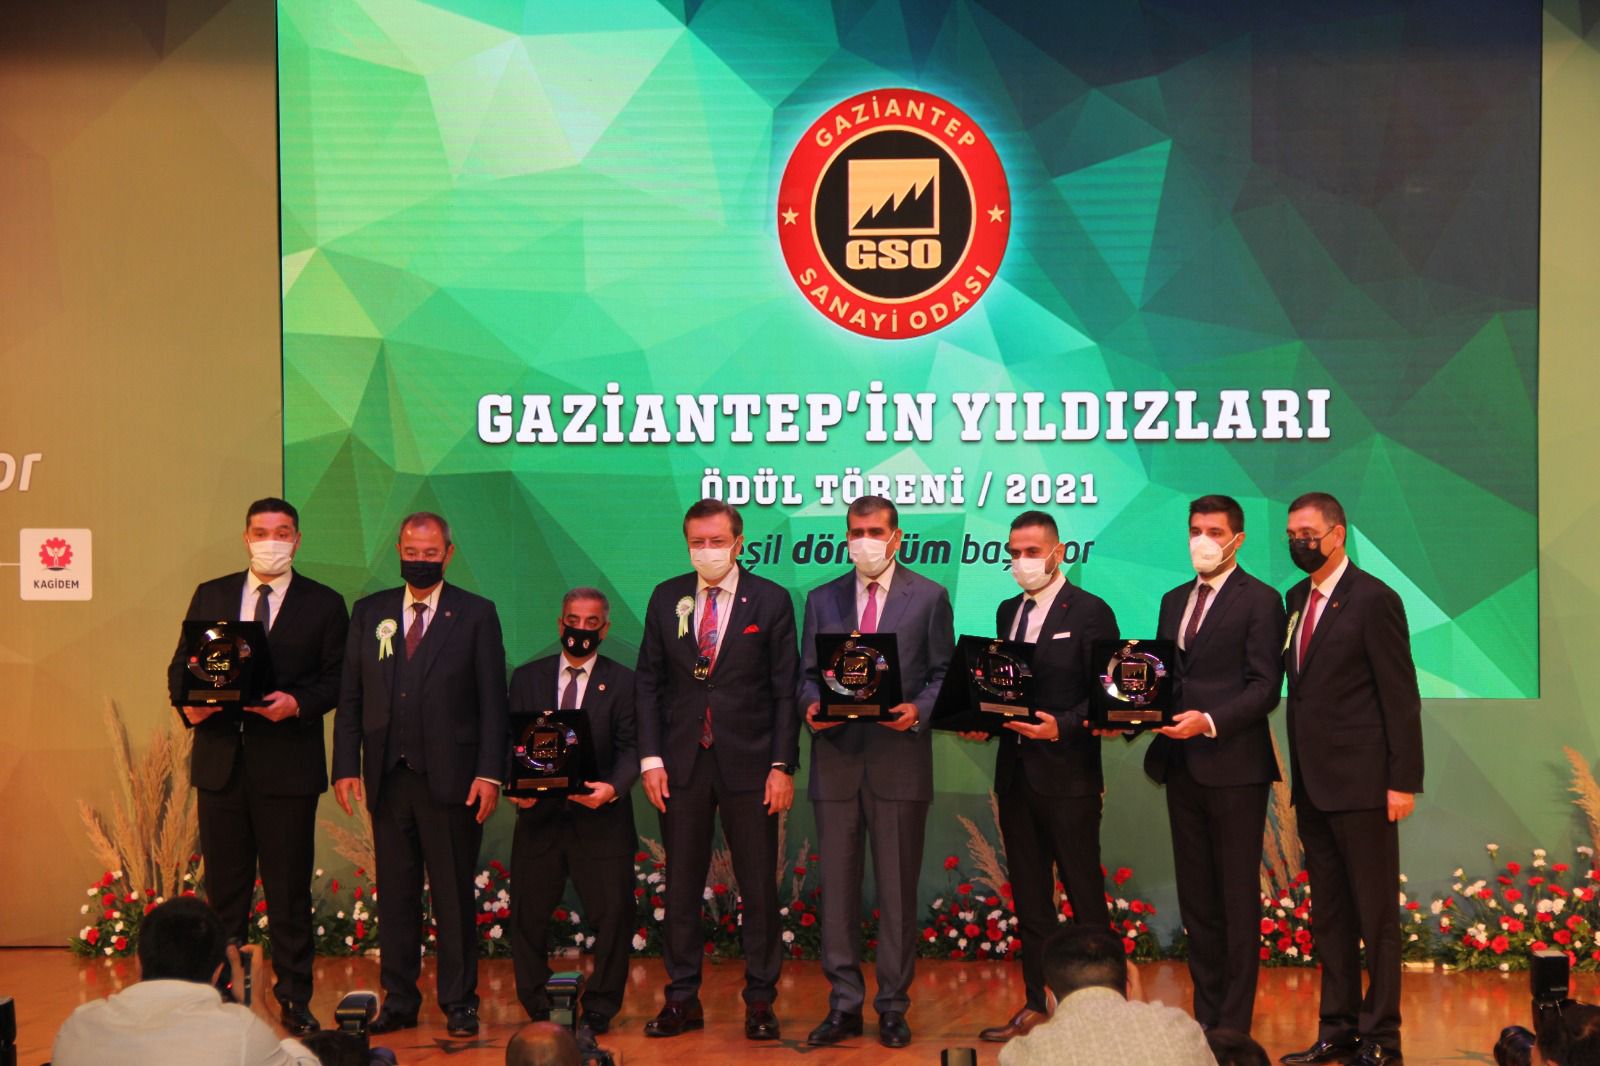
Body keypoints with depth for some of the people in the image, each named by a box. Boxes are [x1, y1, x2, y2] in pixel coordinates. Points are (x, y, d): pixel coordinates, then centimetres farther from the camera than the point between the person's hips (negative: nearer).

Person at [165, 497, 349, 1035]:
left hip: (287, 763, -3)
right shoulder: (211, 596, 11)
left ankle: (294, 999, 12)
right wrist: (187, 702, -10)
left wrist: (297, 703, -18)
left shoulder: (324, 604, 3)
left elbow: (336, 680, 0)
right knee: (224, 885, 10)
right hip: (220, 760, 3)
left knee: (289, 888, 2)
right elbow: (179, 666, 11)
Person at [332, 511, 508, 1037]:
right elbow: (350, 697, 10)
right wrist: (346, 765, 1)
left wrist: (489, 773, -8)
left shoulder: (476, 614, 2)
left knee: (454, 894, 2)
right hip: (386, 777, 3)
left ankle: (459, 1002, 13)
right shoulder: (369, 613, 11)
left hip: (450, 777, -3)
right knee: (395, 892, 8)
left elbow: (492, 701, -1)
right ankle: (399, 999, 18)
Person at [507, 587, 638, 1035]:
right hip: (538, 814, 2)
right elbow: (513, 742, 8)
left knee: (613, 914, -4)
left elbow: (629, 747, -3)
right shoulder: (527, 677, 12)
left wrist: (612, 787, -22)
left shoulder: (623, 682, 5)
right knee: (527, 914, 6)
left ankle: (599, 1008, 12)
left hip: (600, 817, -2)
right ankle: (537, 1009, 22)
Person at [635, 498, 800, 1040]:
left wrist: (782, 766, -7)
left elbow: (785, 689, -1)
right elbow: (648, 683, 8)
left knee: (759, 887, 4)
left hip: (748, 764, -2)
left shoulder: (771, 600, -1)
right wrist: (651, 758, -1)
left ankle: (760, 1001, 16)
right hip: (682, 763, 2)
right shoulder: (666, 598, 7)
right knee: (681, 884, 8)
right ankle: (683, 999, 19)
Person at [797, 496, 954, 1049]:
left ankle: (893, 1007, 14)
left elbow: (943, 673, 4)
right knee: (837, 885, 5)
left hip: (900, 759, -2)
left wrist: (918, 709, -15)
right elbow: (808, 673, 12)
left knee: (897, 888, 4)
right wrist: (812, 704, -8)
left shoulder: (929, 597, 4)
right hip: (836, 757, 2)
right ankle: (844, 1006, 14)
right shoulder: (822, 599, 11)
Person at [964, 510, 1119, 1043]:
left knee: (1085, 897, 0)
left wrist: (1062, 726, -23)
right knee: (1029, 895, 12)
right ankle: (1036, 1004, 20)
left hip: (1068, 774, -7)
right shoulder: (1008, 612, 14)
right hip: (1015, 772, 7)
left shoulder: (1090, 612, -6)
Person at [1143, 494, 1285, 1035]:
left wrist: (1209, 721, -23)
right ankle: (1205, 1014, 21)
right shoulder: (1174, 601, 16)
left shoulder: (1259, 600, -4)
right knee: (1196, 898, 12)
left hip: (1234, 766, -6)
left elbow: (1265, 687, -11)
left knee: (1238, 898, 0)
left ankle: (1234, 1023, 7)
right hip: (1182, 766, 7)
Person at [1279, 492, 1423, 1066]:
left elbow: (1401, 696, -11)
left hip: (1361, 782, -8)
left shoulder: (1373, 599, -10)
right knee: (1329, 915, 14)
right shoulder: (1297, 599, 13)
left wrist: (1403, 782, -14)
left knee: (1375, 915, 2)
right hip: (1313, 783, 8)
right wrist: (1297, 773, 10)